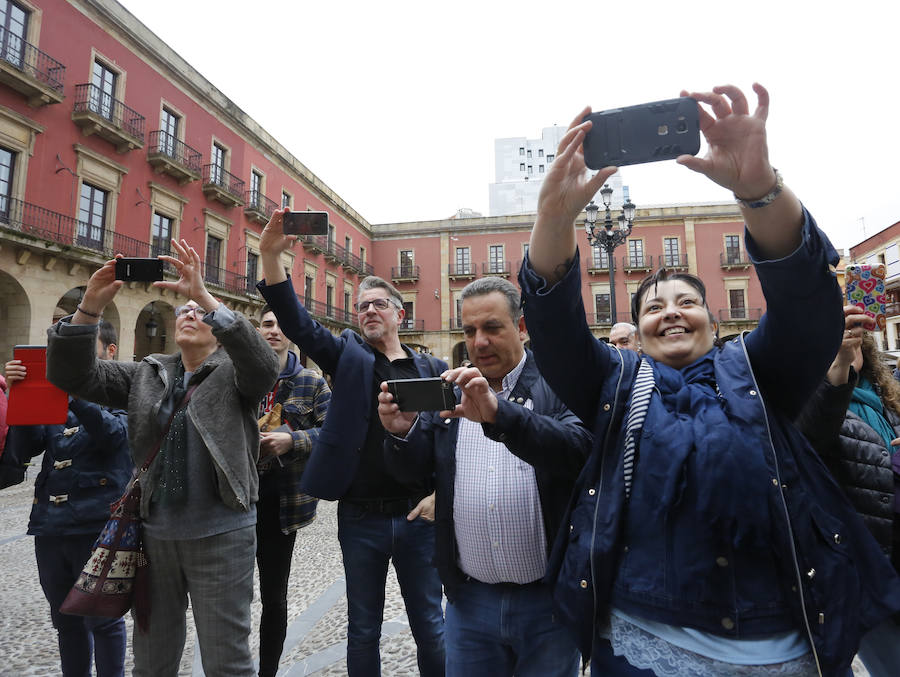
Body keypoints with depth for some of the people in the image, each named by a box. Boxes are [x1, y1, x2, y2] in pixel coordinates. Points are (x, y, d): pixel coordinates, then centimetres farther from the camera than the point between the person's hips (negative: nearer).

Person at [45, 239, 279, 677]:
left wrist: (205, 296, -32)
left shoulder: (232, 374, -4)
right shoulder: (147, 374, 8)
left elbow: (264, 366, -26)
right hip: (155, 534, 4)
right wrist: (91, 305, -16)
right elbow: (72, 376, 0)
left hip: (221, 536, -4)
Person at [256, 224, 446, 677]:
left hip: (417, 516, 0)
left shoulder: (432, 369, 3)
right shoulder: (348, 355, 3)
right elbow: (295, 321, -10)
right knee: (363, 630, 17)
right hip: (360, 517, 1)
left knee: (430, 627, 15)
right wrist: (270, 255, -21)